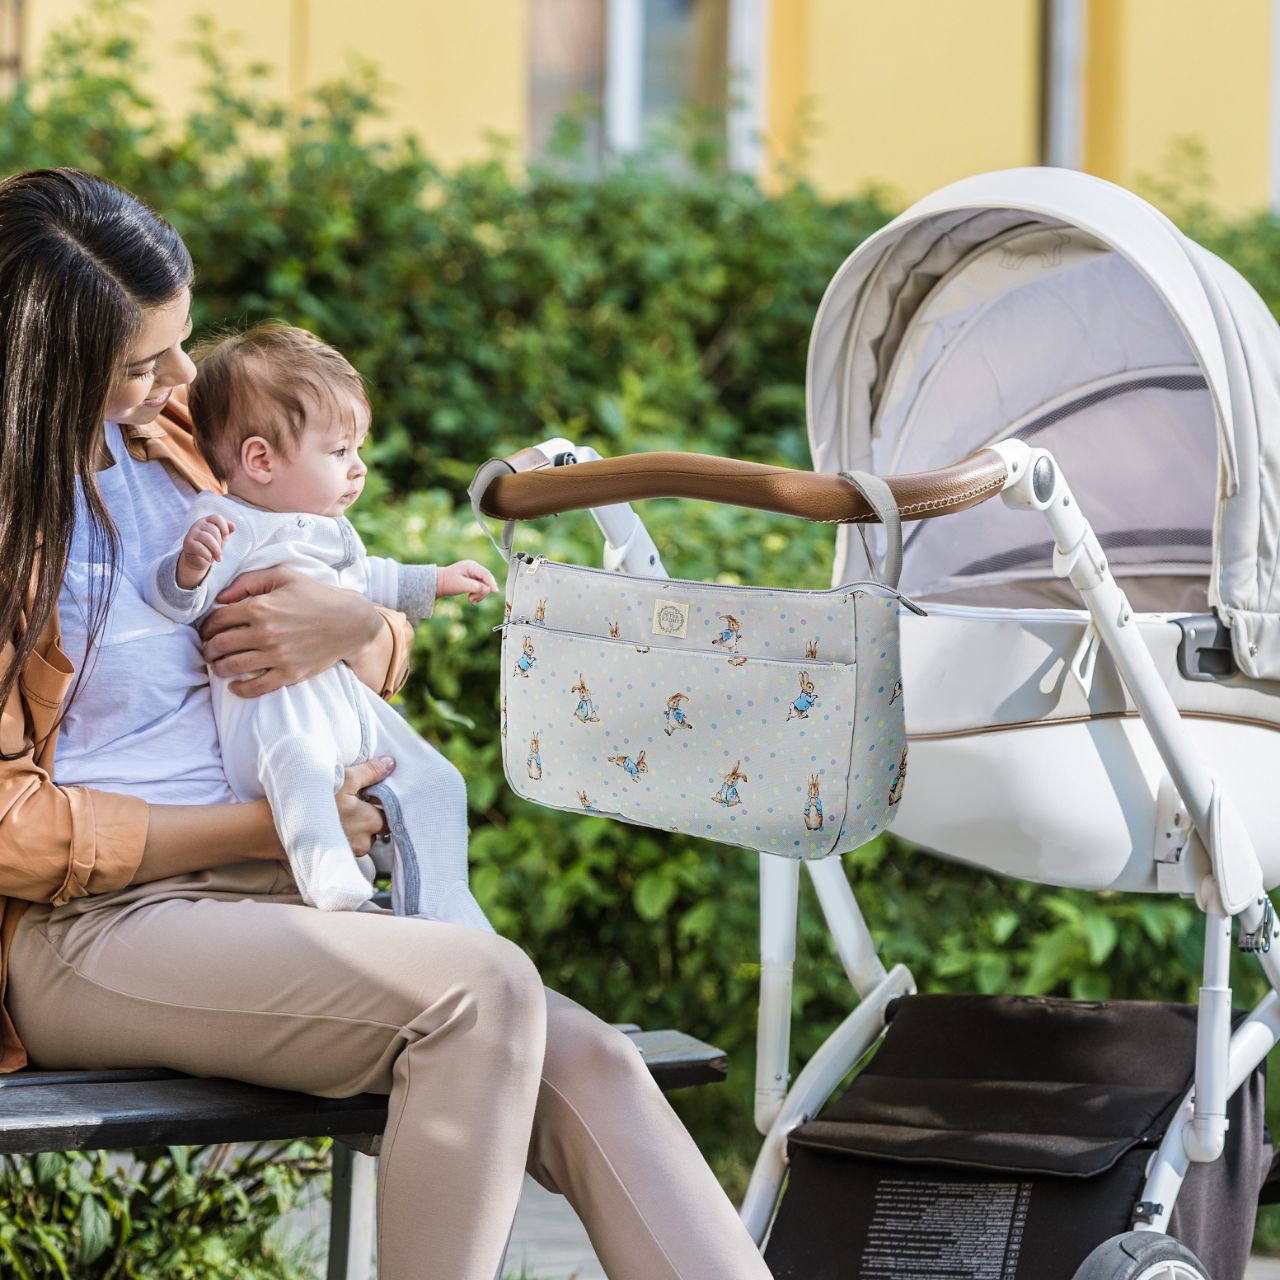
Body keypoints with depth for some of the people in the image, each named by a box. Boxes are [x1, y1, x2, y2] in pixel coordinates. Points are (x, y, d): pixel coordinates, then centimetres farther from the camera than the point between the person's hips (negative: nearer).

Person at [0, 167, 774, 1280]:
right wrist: (278, 825, -9)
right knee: (481, 988, -29)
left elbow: (391, 657, 24)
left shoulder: (166, 448, 16)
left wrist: (353, 629, -2)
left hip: (254, 896, 7)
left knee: (584, 1066, -17)